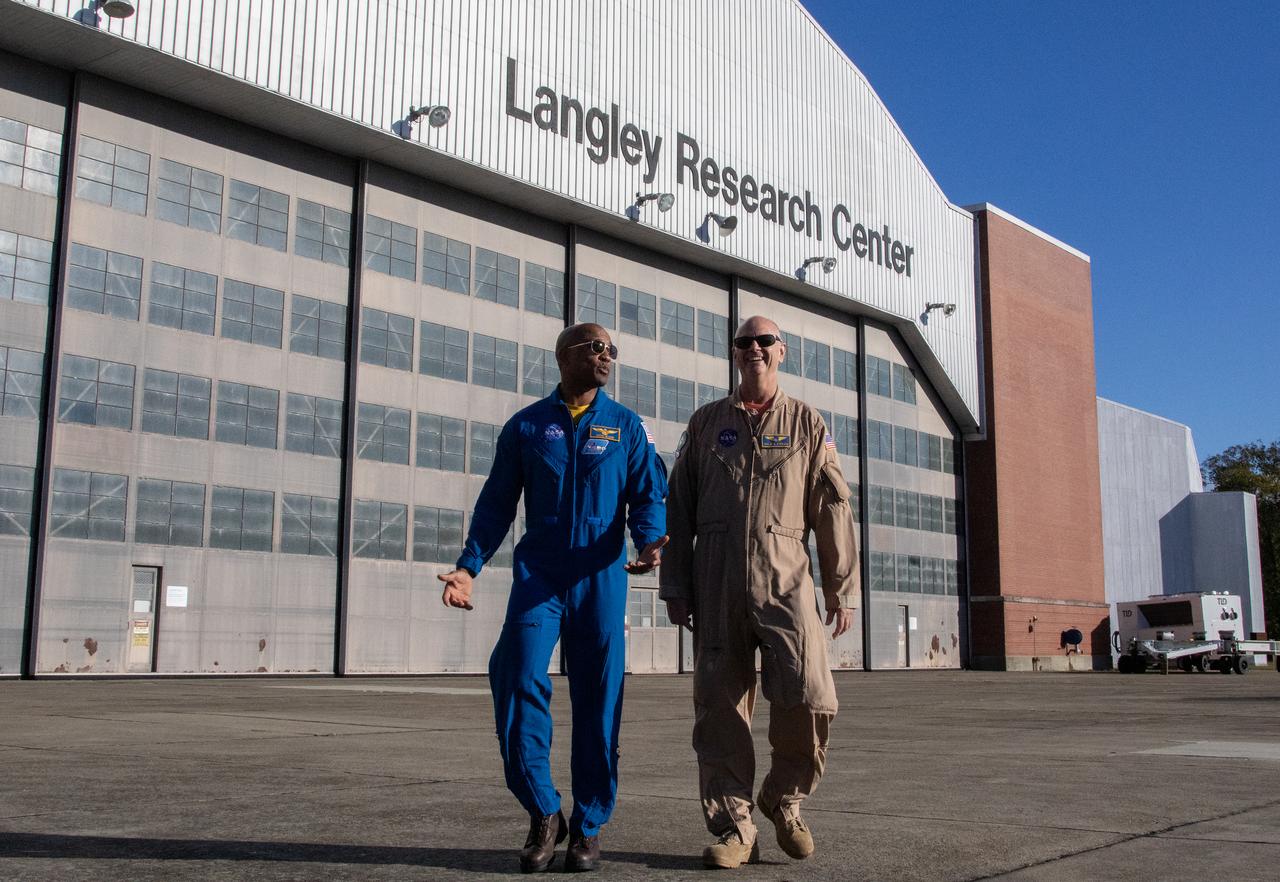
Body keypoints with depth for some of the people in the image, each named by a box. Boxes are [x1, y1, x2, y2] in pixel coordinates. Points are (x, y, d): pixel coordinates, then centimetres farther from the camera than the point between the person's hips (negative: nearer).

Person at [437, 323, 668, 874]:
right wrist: (469, 566, -2)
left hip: (601, 577, 0)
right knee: (518, 680, -16)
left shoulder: (626, 426, 10)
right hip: (538, 573, 0)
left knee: (598, 702, 2)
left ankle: (588, 827, 15)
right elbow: (497, 502, 10)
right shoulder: (526, 426, 10)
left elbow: (648, 495, 5)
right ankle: (543, 814, 1)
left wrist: (650, 541, -16)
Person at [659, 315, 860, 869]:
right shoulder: (706, 422, 15)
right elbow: (678, 507, 13)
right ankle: (733, 827, 10)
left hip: (784, 577, -1)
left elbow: (834, 510, 8)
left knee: (810, 697, -13)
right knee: (720, 704, 0)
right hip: (716, 578, 1)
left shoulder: (808, 424, 12)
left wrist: (842, 588, 1)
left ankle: (783, 797, 13)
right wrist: (674, 584, 6)